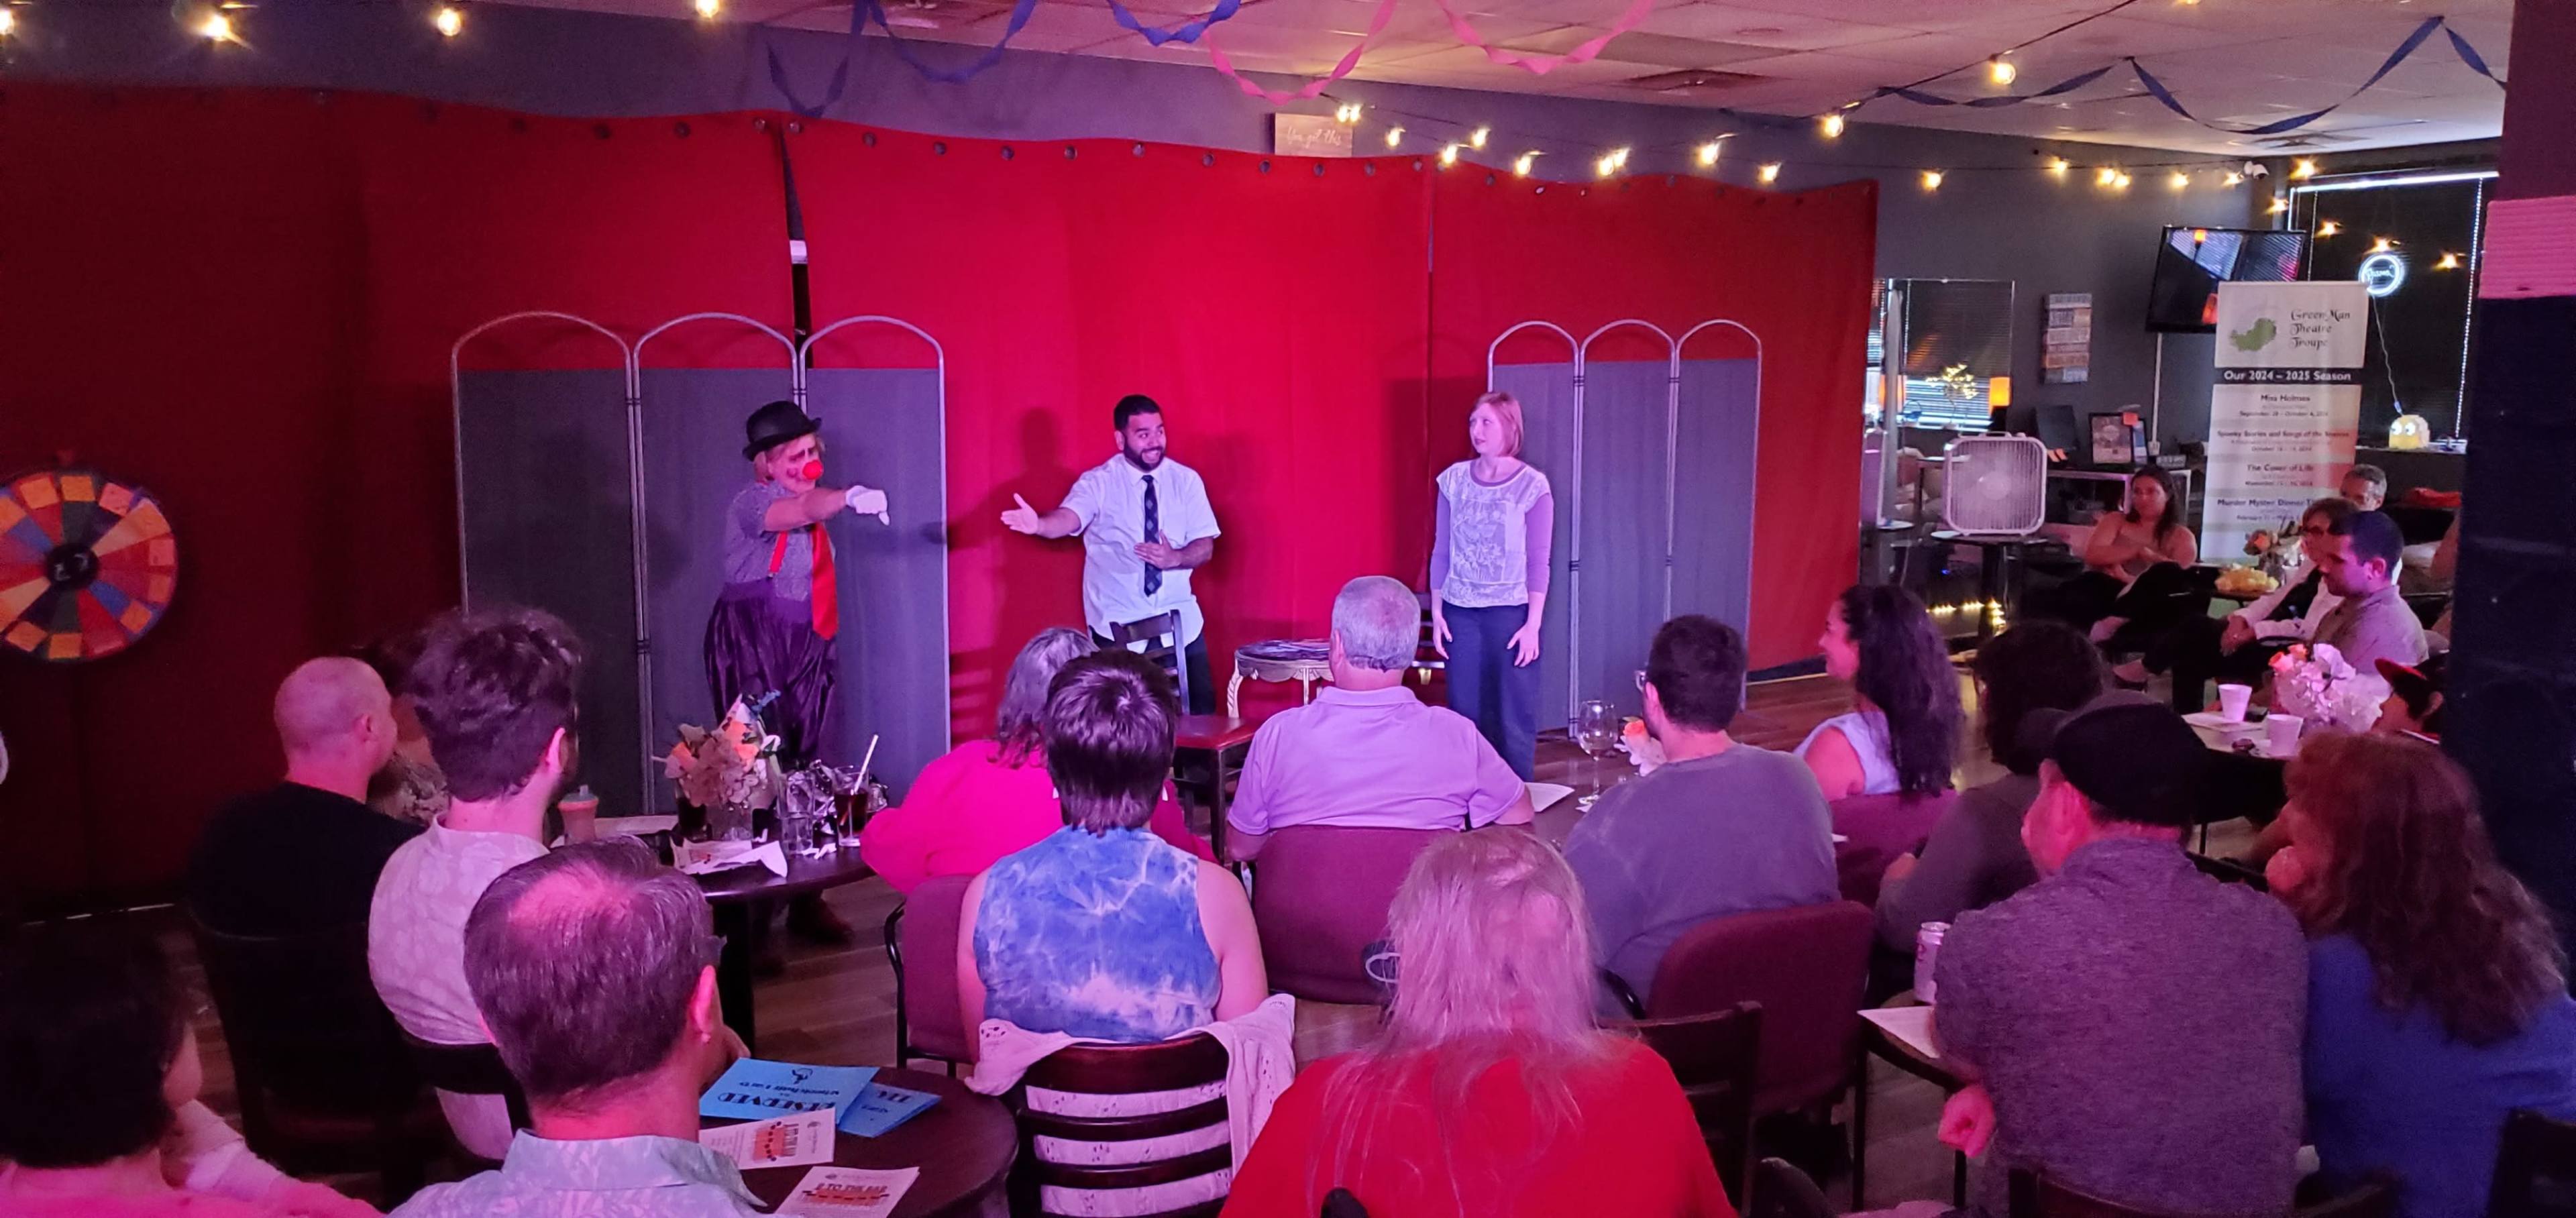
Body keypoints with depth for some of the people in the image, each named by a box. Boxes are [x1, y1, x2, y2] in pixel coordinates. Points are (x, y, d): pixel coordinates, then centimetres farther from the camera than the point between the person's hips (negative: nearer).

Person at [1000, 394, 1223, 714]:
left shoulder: (1187, 480, 2)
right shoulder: (1098, 482, -5)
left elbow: (1206, 547, -1)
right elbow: (1070, 517, -24)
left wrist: (1175, 558, -23)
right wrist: (1039, 524, -46)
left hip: (1179, 621, 2)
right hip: (1118, 623, -2)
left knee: (1200, 711, 6)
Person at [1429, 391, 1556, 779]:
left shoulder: (1533, 486, -5)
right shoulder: (1454, 480, 4)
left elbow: (1539, 562, -5)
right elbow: (1441, 552, 8)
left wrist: (1533, 624, -9)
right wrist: (1436, 611, 5)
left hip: (1511, 613, -3)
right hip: (1461, 612, 3)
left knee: (1515, 716, 0)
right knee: (1464, 712, 5)